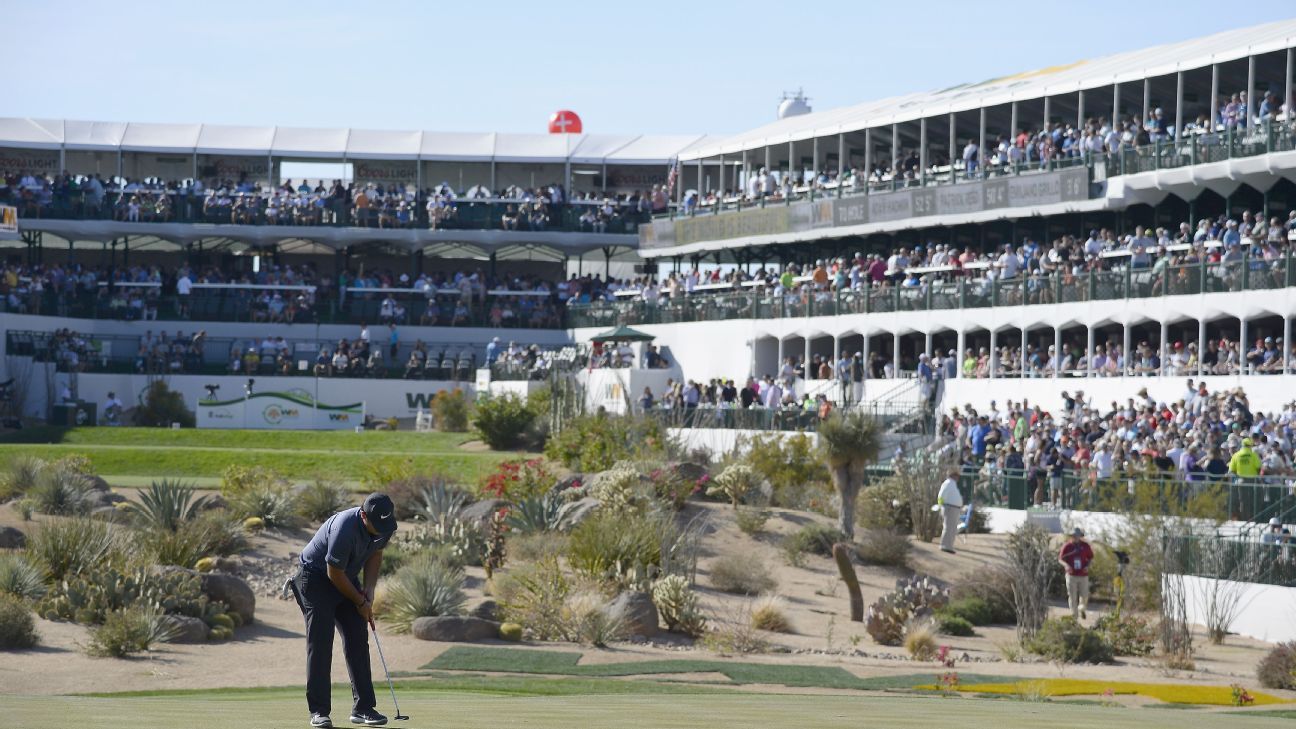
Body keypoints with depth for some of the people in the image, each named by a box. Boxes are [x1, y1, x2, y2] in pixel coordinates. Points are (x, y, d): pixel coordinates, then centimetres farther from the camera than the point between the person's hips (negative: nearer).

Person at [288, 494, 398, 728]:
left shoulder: (384, 526, -13)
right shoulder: (344, 529, -35)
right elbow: (335, 573, -24)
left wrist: (369, 590, -5)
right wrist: (360, 602, -13)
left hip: (347, 578, 7)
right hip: (316, 576, -7)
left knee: (358, 641, 0)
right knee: (320, 643, -13)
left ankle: (362, 708, 2)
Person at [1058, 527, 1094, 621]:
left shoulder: (1085, 546, 1)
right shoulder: (1067, 546, -4)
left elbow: (1091, 557, 13)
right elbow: (1060, 559, 1)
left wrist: (1088, 566, -7)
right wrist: (1066, 565, -20)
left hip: (1083, 575, 1)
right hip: (1071, 575, -1)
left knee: (1084, 596, 3)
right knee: (1072, 597, -2)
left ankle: (1081, 609, 35)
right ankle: (1074, 616, 8)